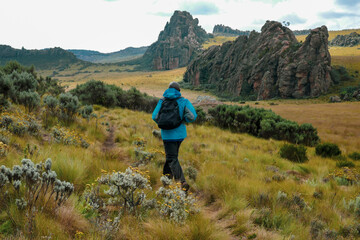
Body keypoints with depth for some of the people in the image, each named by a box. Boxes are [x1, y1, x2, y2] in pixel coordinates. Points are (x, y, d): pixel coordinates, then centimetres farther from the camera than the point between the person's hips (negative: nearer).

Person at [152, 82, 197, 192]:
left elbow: (155, 117, -9)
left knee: (172, 159, -2)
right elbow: (192, 116, -13)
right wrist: (183, 119, 7)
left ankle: (182, 182, -18)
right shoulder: (184, 101, -3)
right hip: (180, 133, 2)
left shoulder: (162, 101, -3)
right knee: (171, 156, 21)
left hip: (168, 134, -2)